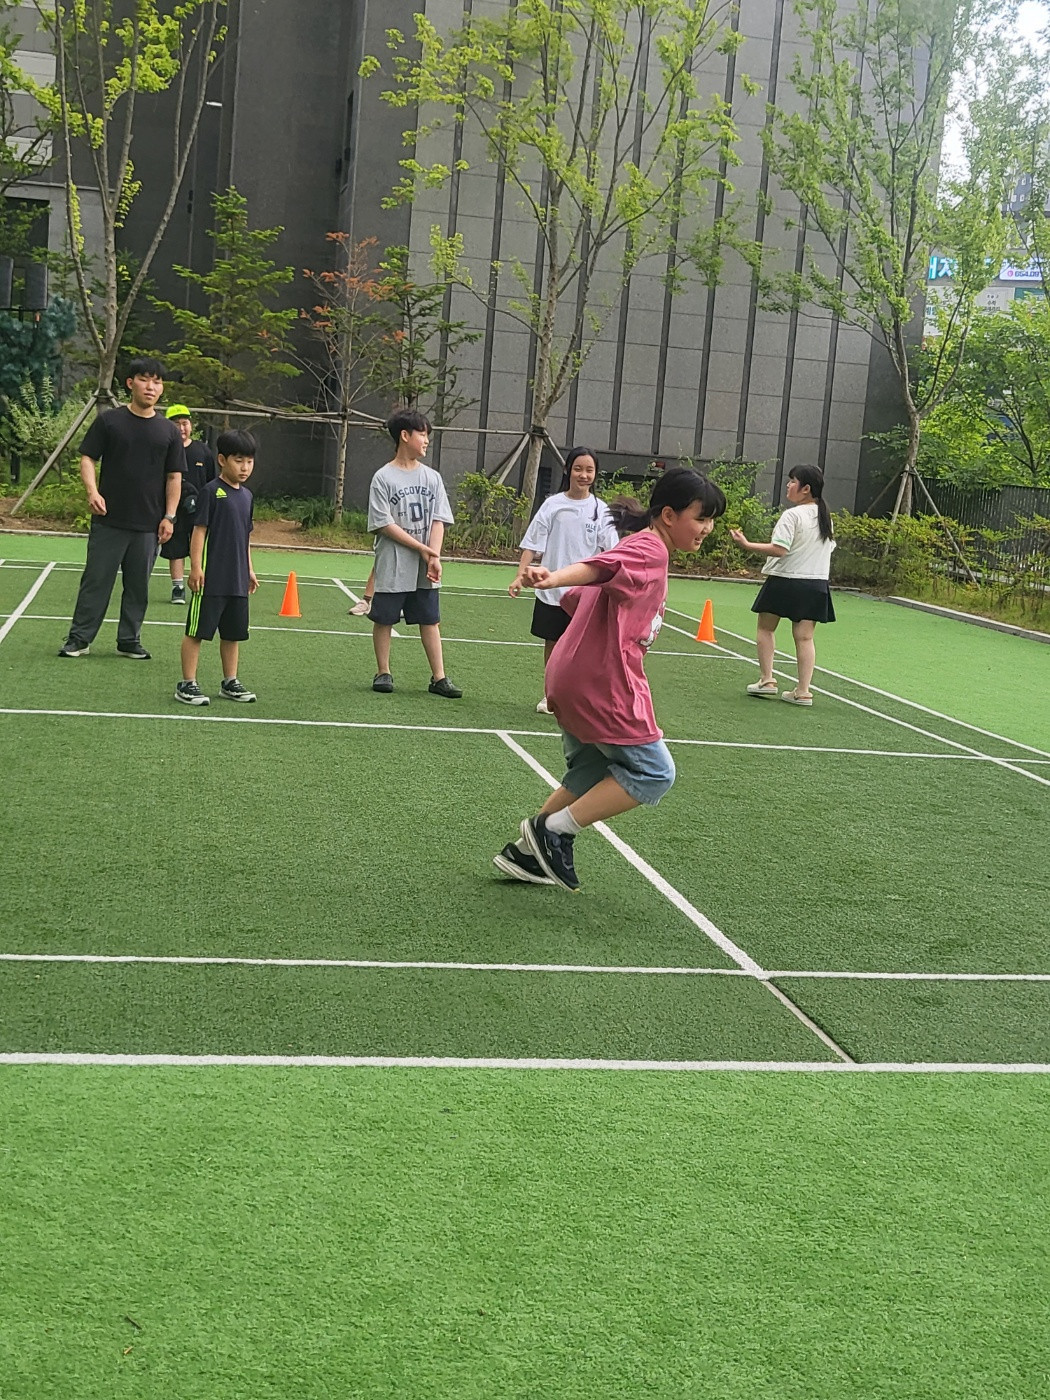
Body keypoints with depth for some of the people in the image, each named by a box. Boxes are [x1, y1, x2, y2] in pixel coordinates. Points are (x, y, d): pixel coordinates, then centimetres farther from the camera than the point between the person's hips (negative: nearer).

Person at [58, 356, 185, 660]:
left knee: (138, 586, 8)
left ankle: (129, 640, 19)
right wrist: (92, 492, -17)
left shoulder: (169, 431, 8)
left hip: (149, 524, 2)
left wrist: (169, 516, 2)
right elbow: (88, 458, 1)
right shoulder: (109, 421, 1)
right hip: (109, 521, -2)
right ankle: (79, 638, 9)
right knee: (96, 580, 1)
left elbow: (174, 476, 10)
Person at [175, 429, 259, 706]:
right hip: (211, 578, -7)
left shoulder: (246, 495, 12)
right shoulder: (212, 491, -9)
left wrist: (249, 569, 19)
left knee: (233, 633, 14)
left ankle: (230, 682, 24)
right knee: (197, 631, -1)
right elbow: (199, 530, -10)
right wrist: (196, 566, -15)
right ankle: (187, 684, 4)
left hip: (237, 579, 7)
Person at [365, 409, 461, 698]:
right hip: (392, 565, -4)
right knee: (384, 619, 3)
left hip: (425, 568, 4)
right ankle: (383, 673, 16)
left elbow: (438, 520, 3)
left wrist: (434, 557, -11)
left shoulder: (432, 477, 8)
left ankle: (438, 677, 8)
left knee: (430, 620, 5)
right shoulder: (383, 478, -4)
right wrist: (422, 548, -13)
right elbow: (384, 524, -10)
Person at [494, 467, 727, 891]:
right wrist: (553, 578, -49)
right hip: (602, 684, -10)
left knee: (591, 775, 21)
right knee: (653, 772, -3)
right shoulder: (650, 549, -12)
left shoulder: (639, 548, 18)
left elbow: (577, 599, 19)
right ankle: (554, 830, -3)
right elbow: (599, 566, -32)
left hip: (573, 680, 10)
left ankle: (526, 852, 25)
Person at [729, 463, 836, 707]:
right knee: (804, 637, 6)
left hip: (785, 580, -6)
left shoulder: (793, 515, -15)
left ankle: (766, 680, 9)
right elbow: (829, 547, 15)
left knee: (766, 628, 11)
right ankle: (803, 690, 3)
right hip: (816, 584, 6)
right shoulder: (825, 516, 8)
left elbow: (779, 549, -22)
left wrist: (747, 544, -19)